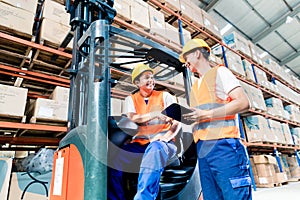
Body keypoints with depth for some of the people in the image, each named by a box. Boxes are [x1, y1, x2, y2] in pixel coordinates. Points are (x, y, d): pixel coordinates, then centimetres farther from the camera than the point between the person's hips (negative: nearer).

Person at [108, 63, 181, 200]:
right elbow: (132, 118, -8)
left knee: (156, 148, -39)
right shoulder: (130, 99, 13)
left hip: (163, 144, -2)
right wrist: (155, 114, -20)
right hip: (139, 144, 2)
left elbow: (177, 121, -1)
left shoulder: (165, 96, 9)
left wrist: (166, 137, -20)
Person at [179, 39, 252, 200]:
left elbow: (243, 103, -7)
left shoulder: (219, 72, 5)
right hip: (202, 149, 7)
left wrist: (207, 114, -13)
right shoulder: (195, 87, 25)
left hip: (223, 146, -7)